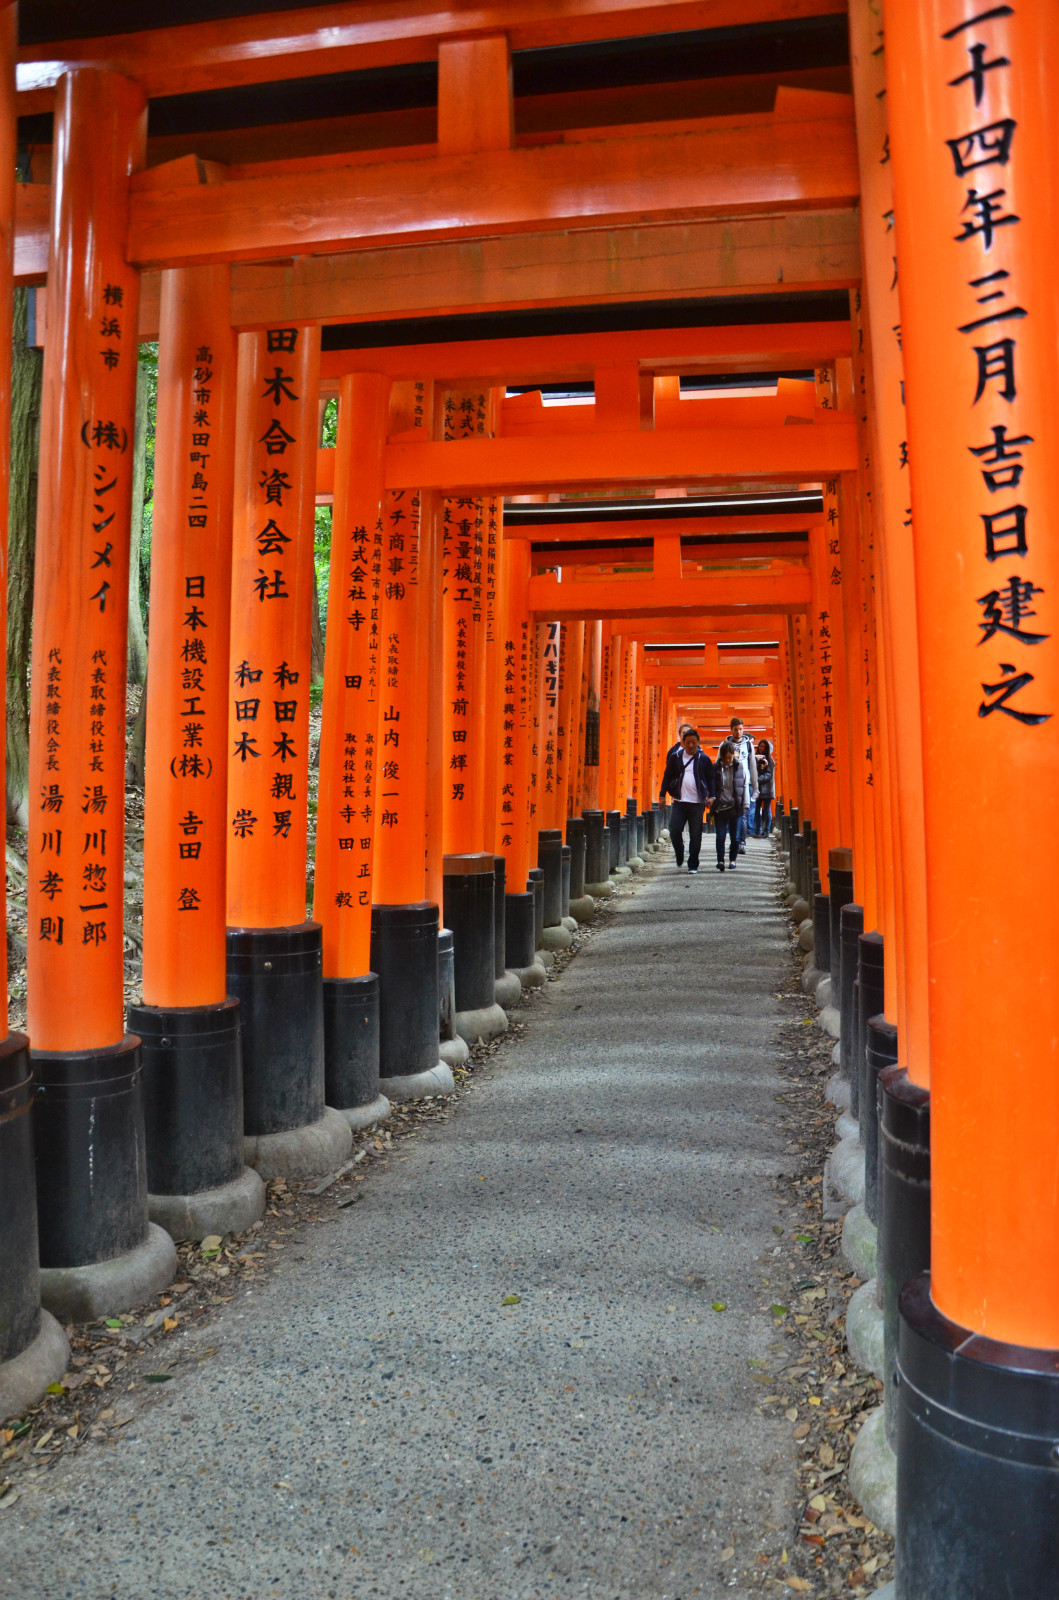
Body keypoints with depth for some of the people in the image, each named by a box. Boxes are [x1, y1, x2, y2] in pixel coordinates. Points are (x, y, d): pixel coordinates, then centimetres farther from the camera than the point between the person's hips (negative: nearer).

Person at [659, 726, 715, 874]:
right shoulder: (675, 757, 5)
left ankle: (693, 865, 13)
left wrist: (711, 796, -3)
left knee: (695, 835, 2)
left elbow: (710, 779, 7)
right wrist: (662, 795, 4)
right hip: (679, 801, 1)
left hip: (697, 803, -1)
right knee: (674, 830, -6)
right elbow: (667, 777, 9)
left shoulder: (704, 759, 3)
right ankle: (679, 858, 17)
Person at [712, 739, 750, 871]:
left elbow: (745, 786, 6)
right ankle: (720, 860, -1)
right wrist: (712, 803, 0)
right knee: (720, 836, -4)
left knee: (735, 836, 7)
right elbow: (711, 787, 6)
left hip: (735, 807, 1)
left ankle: (733, 859, 22)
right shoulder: (715, 768, 2)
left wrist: (745, 805, 2)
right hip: (719, 807, -1)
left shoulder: (740, 767, 3)